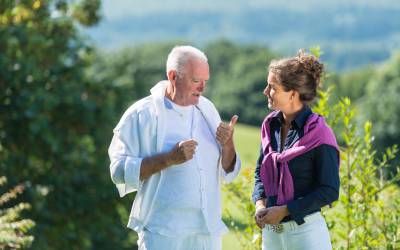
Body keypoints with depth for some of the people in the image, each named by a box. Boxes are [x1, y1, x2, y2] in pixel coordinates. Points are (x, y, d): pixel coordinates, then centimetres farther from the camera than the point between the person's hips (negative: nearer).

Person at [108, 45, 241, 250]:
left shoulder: (207, 109, 11)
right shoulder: (142, 114, -6)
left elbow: (228, 171, 14)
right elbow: (120, 171, -13)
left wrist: (228, 145, -7)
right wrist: (169, 158, -21)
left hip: (208, 232, 6)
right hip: (162, 233, -6)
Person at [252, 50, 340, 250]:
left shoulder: (318, 132, -13)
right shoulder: (270, 125, 5)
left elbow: (329, 191, -13)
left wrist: (284, 210, -16)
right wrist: (260, 203, -2)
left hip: (305, 231, -6)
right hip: (270, 231, 6)